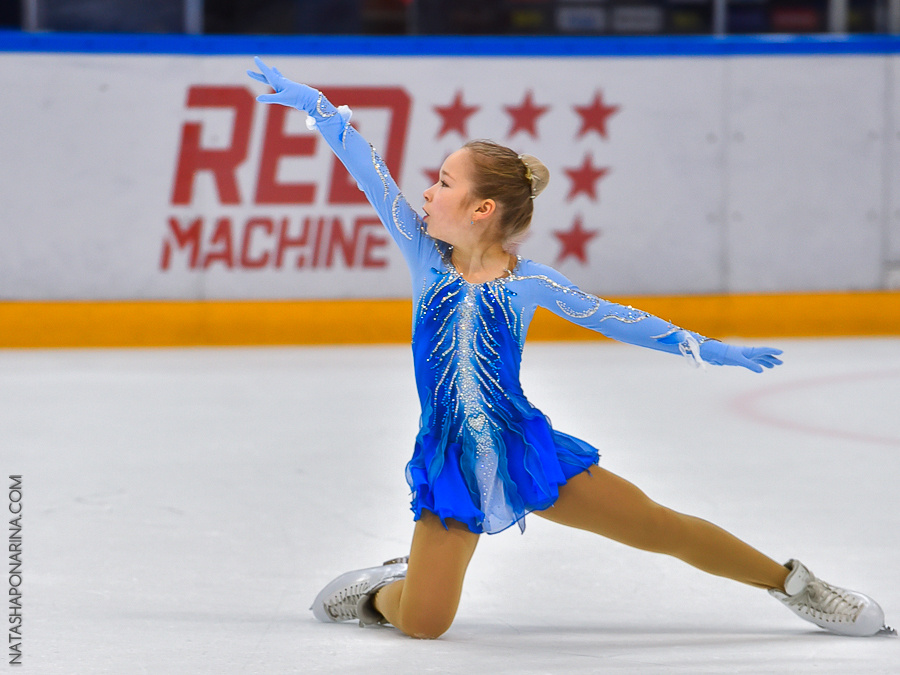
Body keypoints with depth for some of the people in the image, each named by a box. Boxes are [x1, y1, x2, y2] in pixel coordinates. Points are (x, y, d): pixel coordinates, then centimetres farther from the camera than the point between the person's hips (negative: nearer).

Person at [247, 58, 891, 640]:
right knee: (421, 623, -11)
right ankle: (389, 587, 26)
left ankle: (791, 581, 16)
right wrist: (311, 103, -3)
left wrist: (702, 346, 8)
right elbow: (372, 175, -4)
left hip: (525, 450, 0)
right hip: (450, 465, 1)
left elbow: (607, 316, 7)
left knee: (659, 527, -2)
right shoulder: (426, 256, -2)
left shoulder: (529, 280, -3)